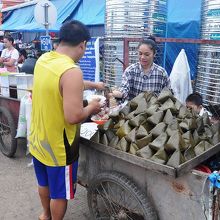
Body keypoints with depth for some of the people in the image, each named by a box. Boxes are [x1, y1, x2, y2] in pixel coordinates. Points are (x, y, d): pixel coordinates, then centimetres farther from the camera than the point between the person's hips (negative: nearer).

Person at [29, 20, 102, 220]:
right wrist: (92, 108, -10)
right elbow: (73, 117, -31)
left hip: (38, 139, 8)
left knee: (44, 183, 29)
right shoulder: (72, 71, -28)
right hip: (58, 146, -8)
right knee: (59, 193, 15)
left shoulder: (43, 60, -1)